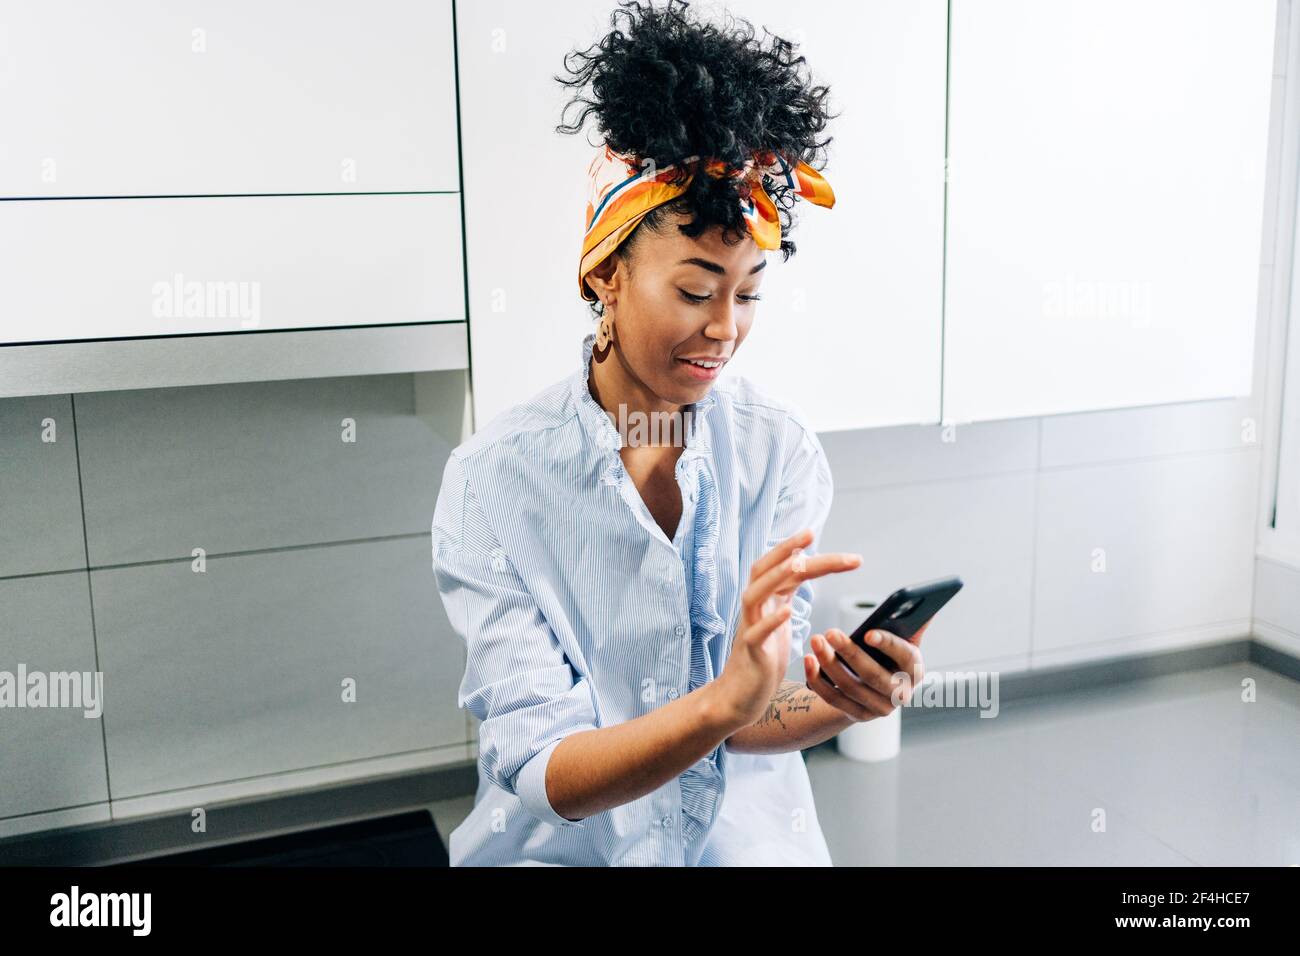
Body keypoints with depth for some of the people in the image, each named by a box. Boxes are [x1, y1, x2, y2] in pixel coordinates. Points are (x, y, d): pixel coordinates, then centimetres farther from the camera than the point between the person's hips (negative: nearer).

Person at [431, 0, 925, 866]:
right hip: (567, 843, -2)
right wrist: (723, 698, -33)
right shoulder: (495, 479, -14)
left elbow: (745, 719, -6)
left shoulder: (781, 450, -7)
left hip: (745, 833, 2)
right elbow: (544, 778, -18)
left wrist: (836, 701, -26)